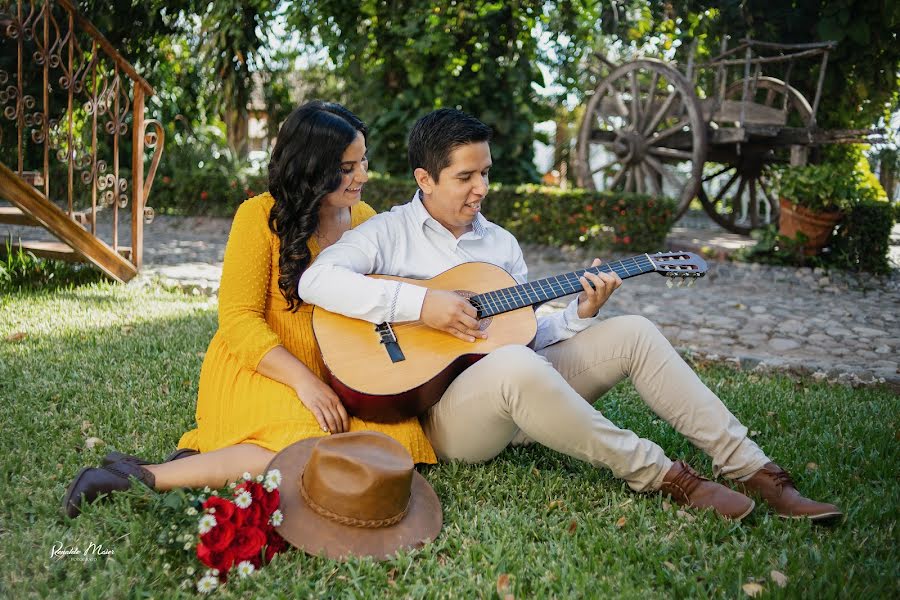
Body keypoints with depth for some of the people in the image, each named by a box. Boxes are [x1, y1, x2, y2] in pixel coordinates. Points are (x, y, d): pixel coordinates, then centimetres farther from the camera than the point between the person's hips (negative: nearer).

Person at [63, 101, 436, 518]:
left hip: (337, 376, 6)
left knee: (400, 435, -20)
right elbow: (237, 319, -14)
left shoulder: (366, 220, 8)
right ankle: (142, 477, -18)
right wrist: (303, 379, -25)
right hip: (258, 371, -6)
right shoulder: (262, 215, -9)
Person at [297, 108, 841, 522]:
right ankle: (662, 476, -22)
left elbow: (528, 332, 15)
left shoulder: (500, 242, 17)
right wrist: (420, 303, -25)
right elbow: (316, 281, -19)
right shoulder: (389, 232, -1)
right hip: (443, 407, -6)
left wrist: (580, 315, -5)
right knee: (517, 365, -40)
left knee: (633, 333, -10)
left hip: (521, 397, 6)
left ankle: (755, 471, -9)